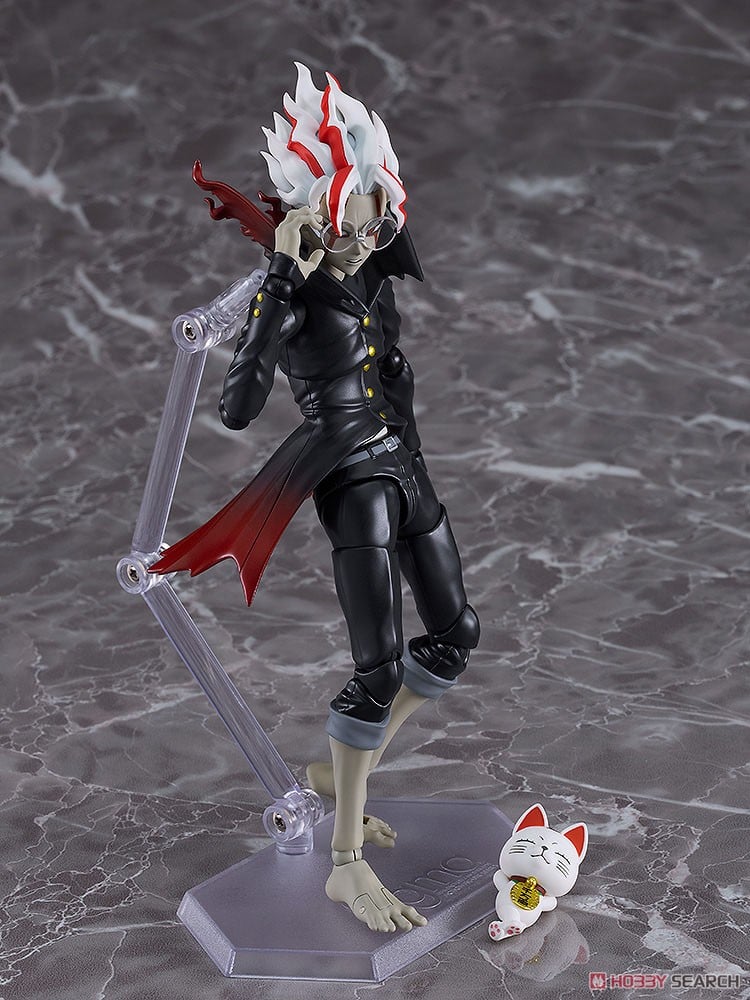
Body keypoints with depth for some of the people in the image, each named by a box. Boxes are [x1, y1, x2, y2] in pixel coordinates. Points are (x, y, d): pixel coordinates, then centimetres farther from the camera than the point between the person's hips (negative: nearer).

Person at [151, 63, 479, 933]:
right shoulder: (287, 295, -16)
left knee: (456, 635, 14)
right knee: (379, 668, -11)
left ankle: (340, 771, 28)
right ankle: (346, 866, -1)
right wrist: (284, 279, -32)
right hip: (351, 480, -8)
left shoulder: (373, 268, 4)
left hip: (406, 466, 8)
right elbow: (237, 410, -29)